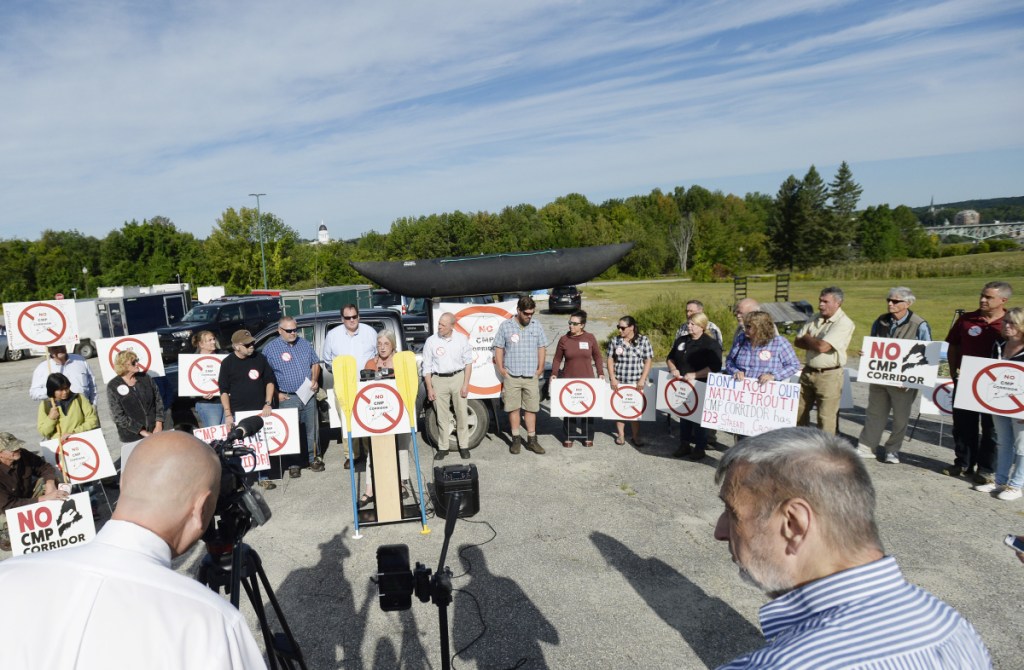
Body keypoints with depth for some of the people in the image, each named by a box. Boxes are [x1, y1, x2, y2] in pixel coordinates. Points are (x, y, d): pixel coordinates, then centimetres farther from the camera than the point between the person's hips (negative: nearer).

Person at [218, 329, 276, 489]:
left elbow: (270, 380, 6)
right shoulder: (228, 363, -3)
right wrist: (227, 414, -8)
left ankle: (263, 478, 19)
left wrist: (268, 404, -3)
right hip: (238, 413, -2)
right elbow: (224, 390, -1)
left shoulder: (260, 358, 1)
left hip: (260, 410, 2)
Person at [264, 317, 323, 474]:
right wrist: (276, 394, -10)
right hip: (287, 398, -3)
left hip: (309, 395, 3)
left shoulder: (305, 343, 8)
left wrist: (315, 380, 0)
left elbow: (315, 363, 17)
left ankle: (314, 457, 22)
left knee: (312, 429, 9)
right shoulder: (270, 348, -3)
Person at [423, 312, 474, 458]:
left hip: (458, 377, 0)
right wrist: (429, 388, -2)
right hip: (439, 380, 0)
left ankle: (464, 446, 17)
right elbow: (427, 367, 2)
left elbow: (468, 363, 4)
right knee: (442, 416, 4)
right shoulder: (431, 341, -2)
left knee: (462, 414, 5)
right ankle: (443, 448, 15)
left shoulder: (462, 339, -1)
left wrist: (465, 384, -3)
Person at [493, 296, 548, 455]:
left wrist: (540, 369, 4)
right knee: (513, 408, 5)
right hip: (511, 376, -2)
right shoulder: (506, 326, -1)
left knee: (531, 408, 6)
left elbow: (542, 348, 10)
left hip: (531, 376, 2)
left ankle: (532, 440, 15)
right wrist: (501, 370, -4)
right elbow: (498, 349, 1)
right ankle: (516, 440, 15)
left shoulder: (536, 326, 6)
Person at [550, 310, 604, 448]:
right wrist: (554, 373, -6)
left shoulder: (590, 338, -1)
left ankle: (588, 437, 18)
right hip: (568, 380, 0)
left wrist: (601, 373, 3)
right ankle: (568, 437, 15)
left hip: (587, 380, 0)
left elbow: (597, 356, 7)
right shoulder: (564, 339, -1)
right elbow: (557, 359, 5)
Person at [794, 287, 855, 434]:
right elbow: (797, 342, 8)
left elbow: (822, 346, -23)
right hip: (808, 371, 7)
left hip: (829, 375, -7)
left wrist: (807, 338, -4)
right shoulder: (816, 319, 9)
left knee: (826, 417, 0)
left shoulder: (844, 323, -14)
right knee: (800, 411, 15)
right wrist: (815, 343, -11)